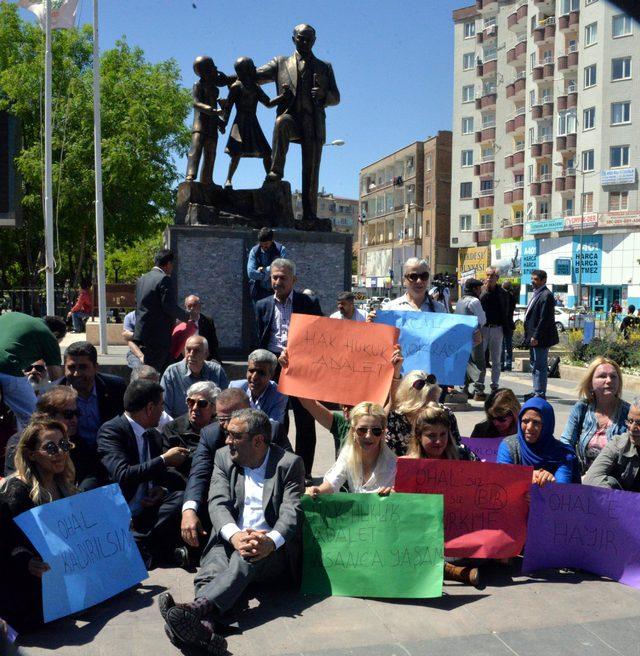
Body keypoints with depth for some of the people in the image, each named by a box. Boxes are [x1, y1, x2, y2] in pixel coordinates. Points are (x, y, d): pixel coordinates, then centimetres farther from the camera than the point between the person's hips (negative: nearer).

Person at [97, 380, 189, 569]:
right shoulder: (110, 431, -10)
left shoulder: (154, 436, 14)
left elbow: (161, 476, 21)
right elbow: (122, 475, -24)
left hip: (148, 513, 8)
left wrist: (161, 489, -4)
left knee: (181, 496, -22)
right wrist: (164, 460, -17)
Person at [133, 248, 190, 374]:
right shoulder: (165, 279, -12)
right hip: (158, 336, -9)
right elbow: (170, 306, -17)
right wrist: (187, 316, -1)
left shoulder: (141, 279, 15)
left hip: (141, 334, 9)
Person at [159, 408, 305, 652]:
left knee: (245, 559, -35)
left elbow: (291, 512, -10)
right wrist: (235, 535, -26)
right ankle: (204, 625, -56)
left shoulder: (289, 463, 0)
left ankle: (197, 607, -55)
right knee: (214, 562, -30)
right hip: (229, 541, 3)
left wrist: (269, 542, -33)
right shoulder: (224, 457, 10)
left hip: (272, 548, -2)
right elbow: (218, 503, -4)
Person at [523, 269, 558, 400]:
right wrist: (529, 335, 16)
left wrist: (536, 336, -21)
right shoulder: (536, 294, 17)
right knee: (535, 365, 16)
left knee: (540, 366, -6)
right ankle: (536, 392, 24)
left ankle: (540, 394, -1)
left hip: (540, 339, -10)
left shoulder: (546, 295, -14)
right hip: (533, 337, 10)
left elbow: (544, 319, -20)